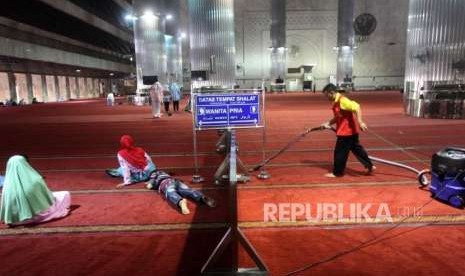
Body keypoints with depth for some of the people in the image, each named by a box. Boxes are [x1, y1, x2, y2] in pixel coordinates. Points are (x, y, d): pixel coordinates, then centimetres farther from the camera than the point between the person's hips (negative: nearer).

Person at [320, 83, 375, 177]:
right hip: (351, 131, 10)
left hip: (346, 131, -10)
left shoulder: (342, 100, -20)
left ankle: (337, 172, 13)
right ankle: (369, 165, 30)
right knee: (356, 148, 19)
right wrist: (328, 123, 11)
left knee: (340, 152, 1)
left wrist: (360, 122, -32)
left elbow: (357, 107, -28)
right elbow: (338, 117, 20)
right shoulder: (336, 102, 11)